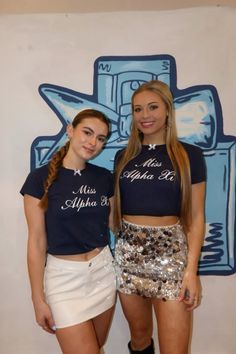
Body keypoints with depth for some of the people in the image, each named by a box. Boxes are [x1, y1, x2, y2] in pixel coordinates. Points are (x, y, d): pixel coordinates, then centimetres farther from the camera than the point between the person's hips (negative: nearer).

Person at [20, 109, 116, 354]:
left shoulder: (104, 177, 1)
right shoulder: (41, 178, -12)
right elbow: (37, 241, -9)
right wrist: (38, 299, -7)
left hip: (103, 269, 5)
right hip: (65, 276, -4)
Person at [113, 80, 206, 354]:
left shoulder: (189, 155, -2)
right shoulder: (124, 157, 7)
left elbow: (196, 216, -2)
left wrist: (191, 269, -7)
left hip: (171, 254, -2)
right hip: (128, 253, 3)